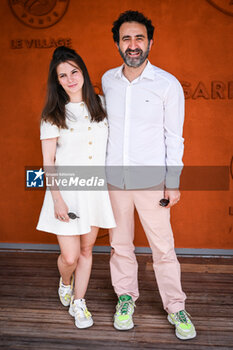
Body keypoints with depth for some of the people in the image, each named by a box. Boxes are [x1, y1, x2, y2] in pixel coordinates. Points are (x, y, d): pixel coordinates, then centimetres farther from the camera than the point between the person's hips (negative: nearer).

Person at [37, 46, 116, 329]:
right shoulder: (53, 115, -4)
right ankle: (65, 283, 36)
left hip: (96, 189, 3)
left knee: (86, 250, 13)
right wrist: (57, 199, -12)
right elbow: (48, 162, -5)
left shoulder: (100, 105, 6)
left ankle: (78, 302, 32)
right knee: (69, 256, -1)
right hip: (66, 190, -3)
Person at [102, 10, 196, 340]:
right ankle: (126, 298, 33)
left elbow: (174, 138, -5)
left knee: (163, 247, 4)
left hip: (151, 180, -3)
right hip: (114, 179, 4)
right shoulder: (107, 80, 4)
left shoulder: (168, 85, -8)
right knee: (120, 244, 14)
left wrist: (173, 182, -7)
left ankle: (176, 307, 22)